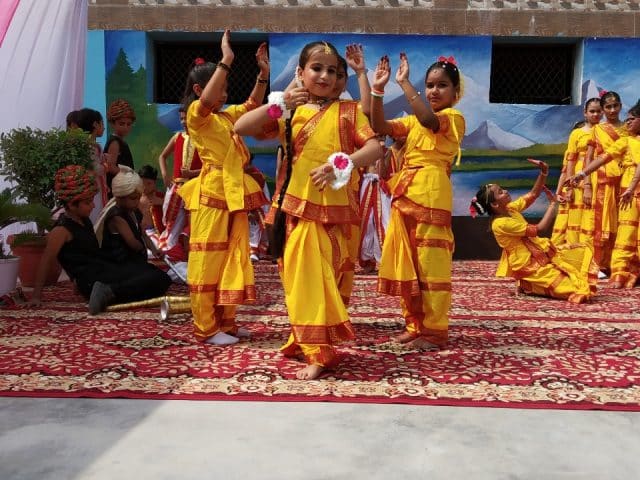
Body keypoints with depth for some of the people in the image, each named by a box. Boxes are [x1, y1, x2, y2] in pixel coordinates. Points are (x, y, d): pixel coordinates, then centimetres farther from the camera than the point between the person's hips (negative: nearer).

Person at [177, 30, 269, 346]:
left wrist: (264, 72, 14)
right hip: (211, 194, -8)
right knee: (208, 261, -3)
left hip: (235, 194, 9)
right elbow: (206, 100, -27)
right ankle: (206, 328, 4)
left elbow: (253, 104, 27)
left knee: (232, 259, 11)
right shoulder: (196, 115, -5)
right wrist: (226, 60, -27)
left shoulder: (227, 117, 18)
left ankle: (226, 322, 21)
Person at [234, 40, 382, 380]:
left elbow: (375, 148, -5)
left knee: (322, 277, 0)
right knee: (300, 275, 7)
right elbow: (240, 128, -1)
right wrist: (279, 104, -10)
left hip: (333, 207, -2)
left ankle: (318, 352, 6)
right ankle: (304, 341, 20)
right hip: (297, 206, 2)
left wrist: (339, 166, -19)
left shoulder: (347, 111, 5)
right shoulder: (288, 111, 8)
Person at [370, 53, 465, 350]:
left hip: (431, 195, -7)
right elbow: (380, 127, 7)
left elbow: (430, 120, -24)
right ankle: (415, 325, 20)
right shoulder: (414, 120, 19)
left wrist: (404, 83, -21)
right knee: (407, 262, 10)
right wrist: (378, 90, -2)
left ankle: (435, 331, 3)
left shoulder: (453, 117, -2)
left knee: (430, 264, -5)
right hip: (405, 194, 8)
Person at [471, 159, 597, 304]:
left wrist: (543, 173, -5)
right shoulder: (500, 224, -24)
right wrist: (553, 203, -13)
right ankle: (526, 286, 2)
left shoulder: (510, 208, 1)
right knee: (568, 285, -16)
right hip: (529, 266, -9)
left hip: (541, 254, 9)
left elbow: (533, 194, 11)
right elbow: (539, 228, -22)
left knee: (582, 251, 9)